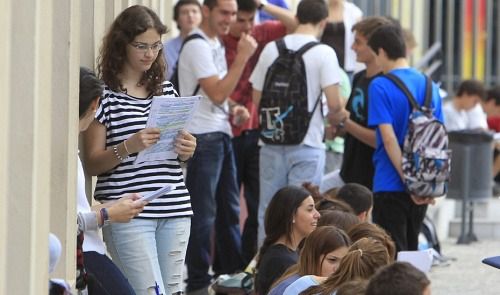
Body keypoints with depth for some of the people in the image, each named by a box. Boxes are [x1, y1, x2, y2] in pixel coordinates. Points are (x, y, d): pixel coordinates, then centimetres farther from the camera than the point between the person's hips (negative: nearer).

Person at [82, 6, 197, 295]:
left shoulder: (166, 89, 15)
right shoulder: (104, 94, -2)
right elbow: (92, 163, -5)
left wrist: (186, 150, 0)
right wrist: (128, 147, -22)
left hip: (174, 208, 6)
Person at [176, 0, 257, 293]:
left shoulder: (216, 45, 15)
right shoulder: (197, 47, -14)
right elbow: (216, 93, -21)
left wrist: (234, 107, 7)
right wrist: (242, 57, -21)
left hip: (222, 135, 10)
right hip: (203, 137, -10)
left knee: (229, 209, 16)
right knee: (203, 214, -5)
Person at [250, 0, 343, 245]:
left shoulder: (271, 49, 3)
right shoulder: (323, 53, -8)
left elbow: (257, 99, 7)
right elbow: (333, 103, -13)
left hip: (272, 143, 4)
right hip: (307, 144, -4)